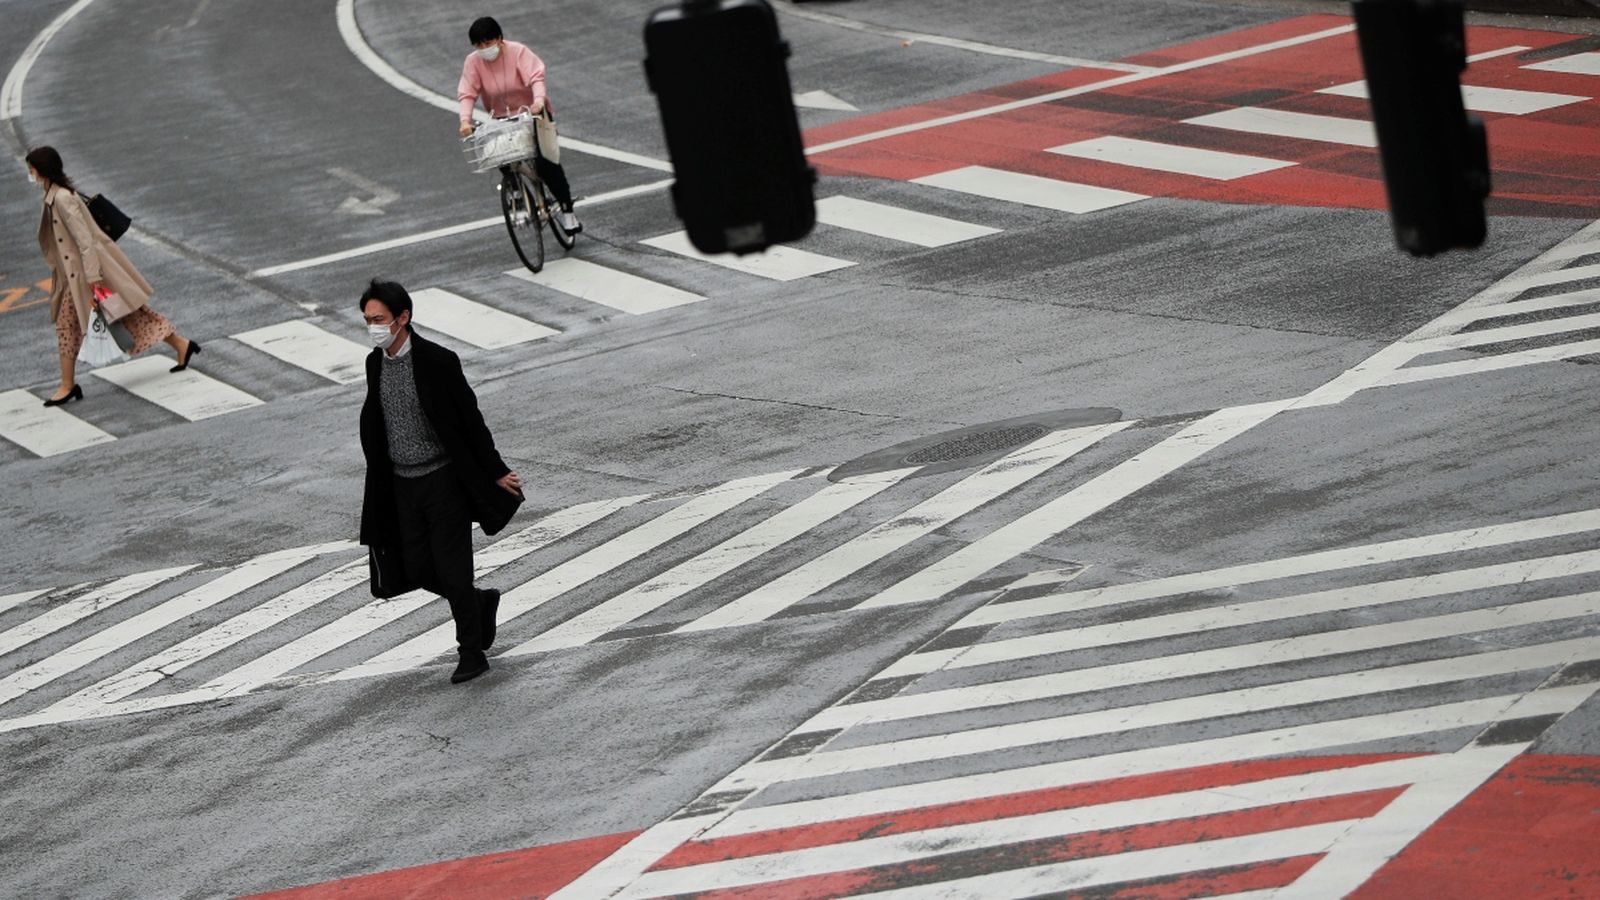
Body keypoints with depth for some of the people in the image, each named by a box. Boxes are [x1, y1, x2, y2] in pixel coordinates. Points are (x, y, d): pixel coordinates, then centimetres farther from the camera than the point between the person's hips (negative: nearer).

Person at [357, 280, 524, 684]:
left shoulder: (437, 361, -17)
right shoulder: (375, 363, 2)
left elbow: (469, 418, -12)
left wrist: (495, 472, -8)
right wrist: (380, 479, 17)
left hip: (444, 480, -6)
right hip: (403, 484, 6)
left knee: (452, 569, -4)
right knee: (417, 568, 7)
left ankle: (472, 654, 10)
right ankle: (481, 602, 33)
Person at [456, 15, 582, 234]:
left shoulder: (518, 52, -15)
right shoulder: (473, 62, -8)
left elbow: (536, 77, -28)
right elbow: (467, 93, -14)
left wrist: (539, 100, -47)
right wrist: (465, 119, -32)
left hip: (532, 113, -3)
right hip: (502, 121, 3)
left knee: (545, 162, -15)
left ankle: (567, 209, -4)